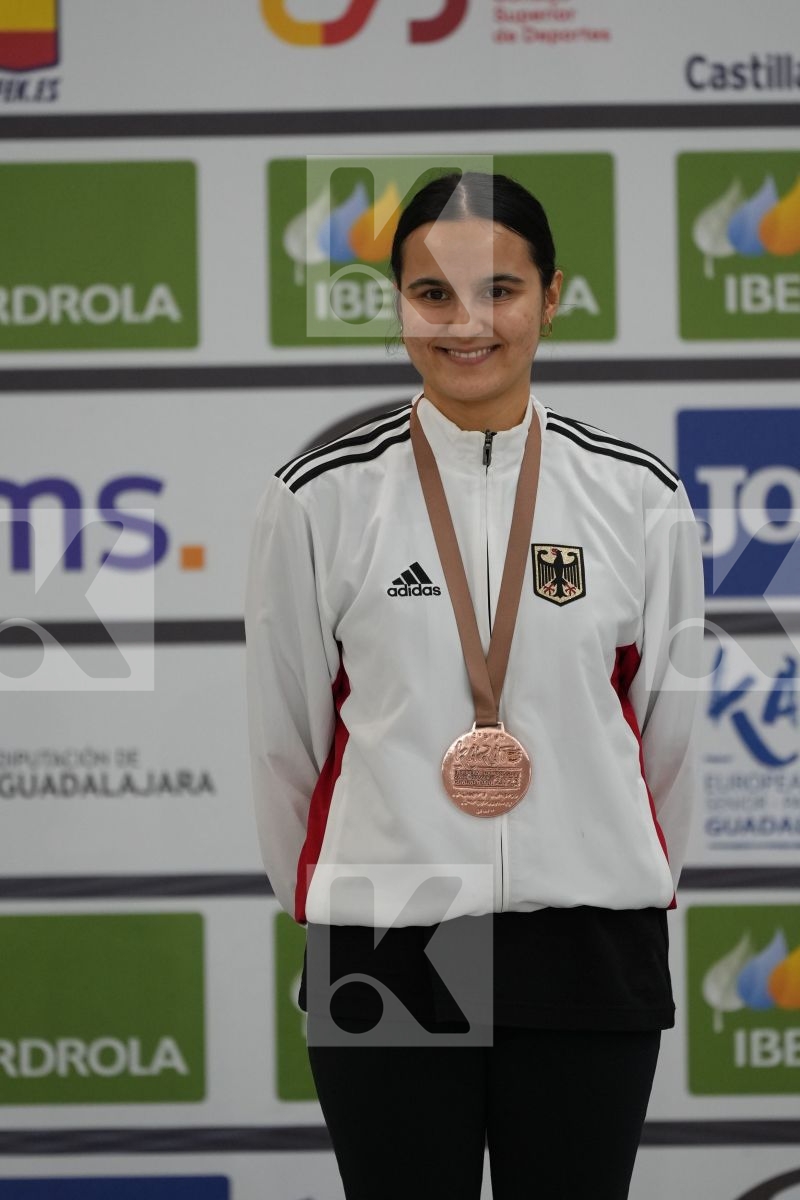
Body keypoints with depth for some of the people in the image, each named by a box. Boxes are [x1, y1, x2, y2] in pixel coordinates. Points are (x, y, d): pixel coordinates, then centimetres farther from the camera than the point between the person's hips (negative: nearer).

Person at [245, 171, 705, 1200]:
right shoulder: (321, 498, -2)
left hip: (591, 957, 1)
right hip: (382, 953, -1)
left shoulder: (637, 496, 2)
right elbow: (281, 732, 6)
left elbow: (672, 728, 10)